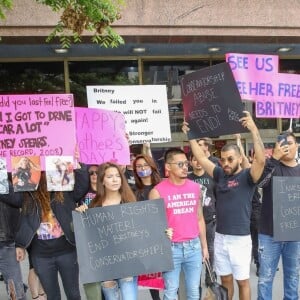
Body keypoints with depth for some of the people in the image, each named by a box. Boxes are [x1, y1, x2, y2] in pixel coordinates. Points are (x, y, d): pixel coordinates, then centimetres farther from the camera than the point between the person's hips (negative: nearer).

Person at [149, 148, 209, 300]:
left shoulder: (195, 187, 4)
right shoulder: (158, 191, -9)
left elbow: (199, 218, 12)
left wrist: (204, 245, 13)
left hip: (194, 246, 4)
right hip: (171, 248, -3)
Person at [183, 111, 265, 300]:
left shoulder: (247, 176, -10)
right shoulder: (220, 175, 4)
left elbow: (261, 159, -27)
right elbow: (202, 158, 7)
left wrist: (254, 130, -34)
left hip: (240, 239, -4)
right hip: (220, 237, 5)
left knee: (242, 281, 10)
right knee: (225, 279, 17)